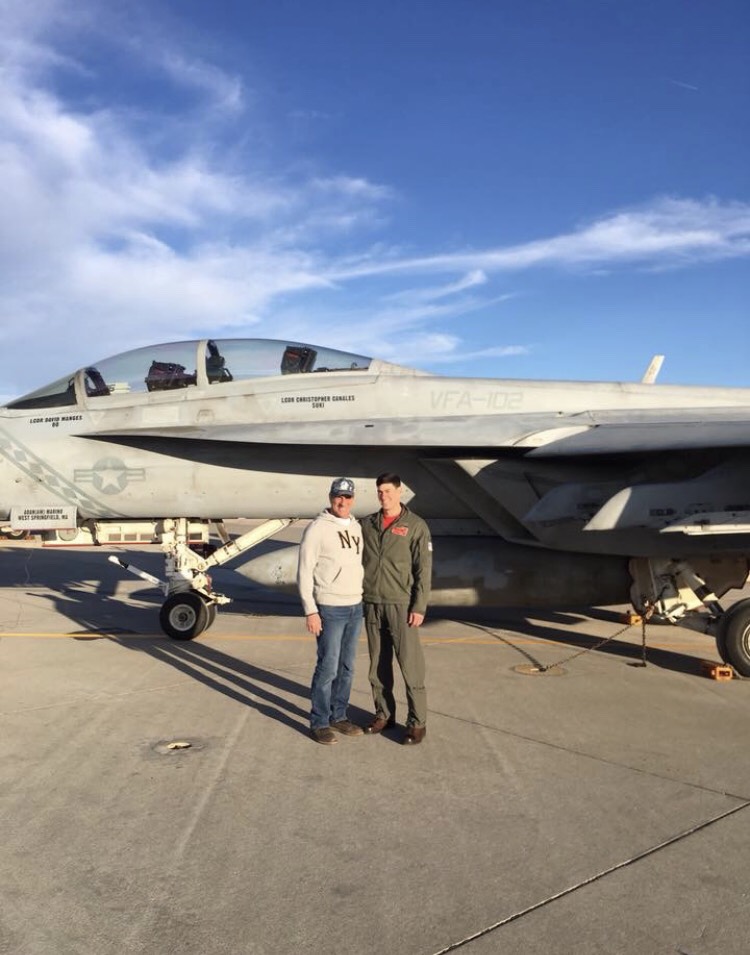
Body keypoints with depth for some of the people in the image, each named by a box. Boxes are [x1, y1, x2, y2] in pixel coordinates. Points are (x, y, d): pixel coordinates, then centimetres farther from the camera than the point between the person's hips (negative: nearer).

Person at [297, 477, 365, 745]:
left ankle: (339, 716, 26)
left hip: (355, 607, 7)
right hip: (329, 609, -7)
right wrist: (310, 611, -16)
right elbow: (304, 572, -12)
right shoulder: (317, 529, -11)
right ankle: (319, 723, 11)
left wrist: (363, 598, 13)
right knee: (328, 667, -2)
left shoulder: (356, 527, 10)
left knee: (347, 667, 13)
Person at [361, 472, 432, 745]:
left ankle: (417, 722, 10)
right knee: (378, 665, 12)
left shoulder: (416, 526, -6)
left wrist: (419, 607, -12)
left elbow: (423, 569, -7)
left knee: (410, 665, -1)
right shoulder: (367, 524, 7)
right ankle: (384, 714, 26)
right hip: (372, 604, 4)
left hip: (401, 605, -4)